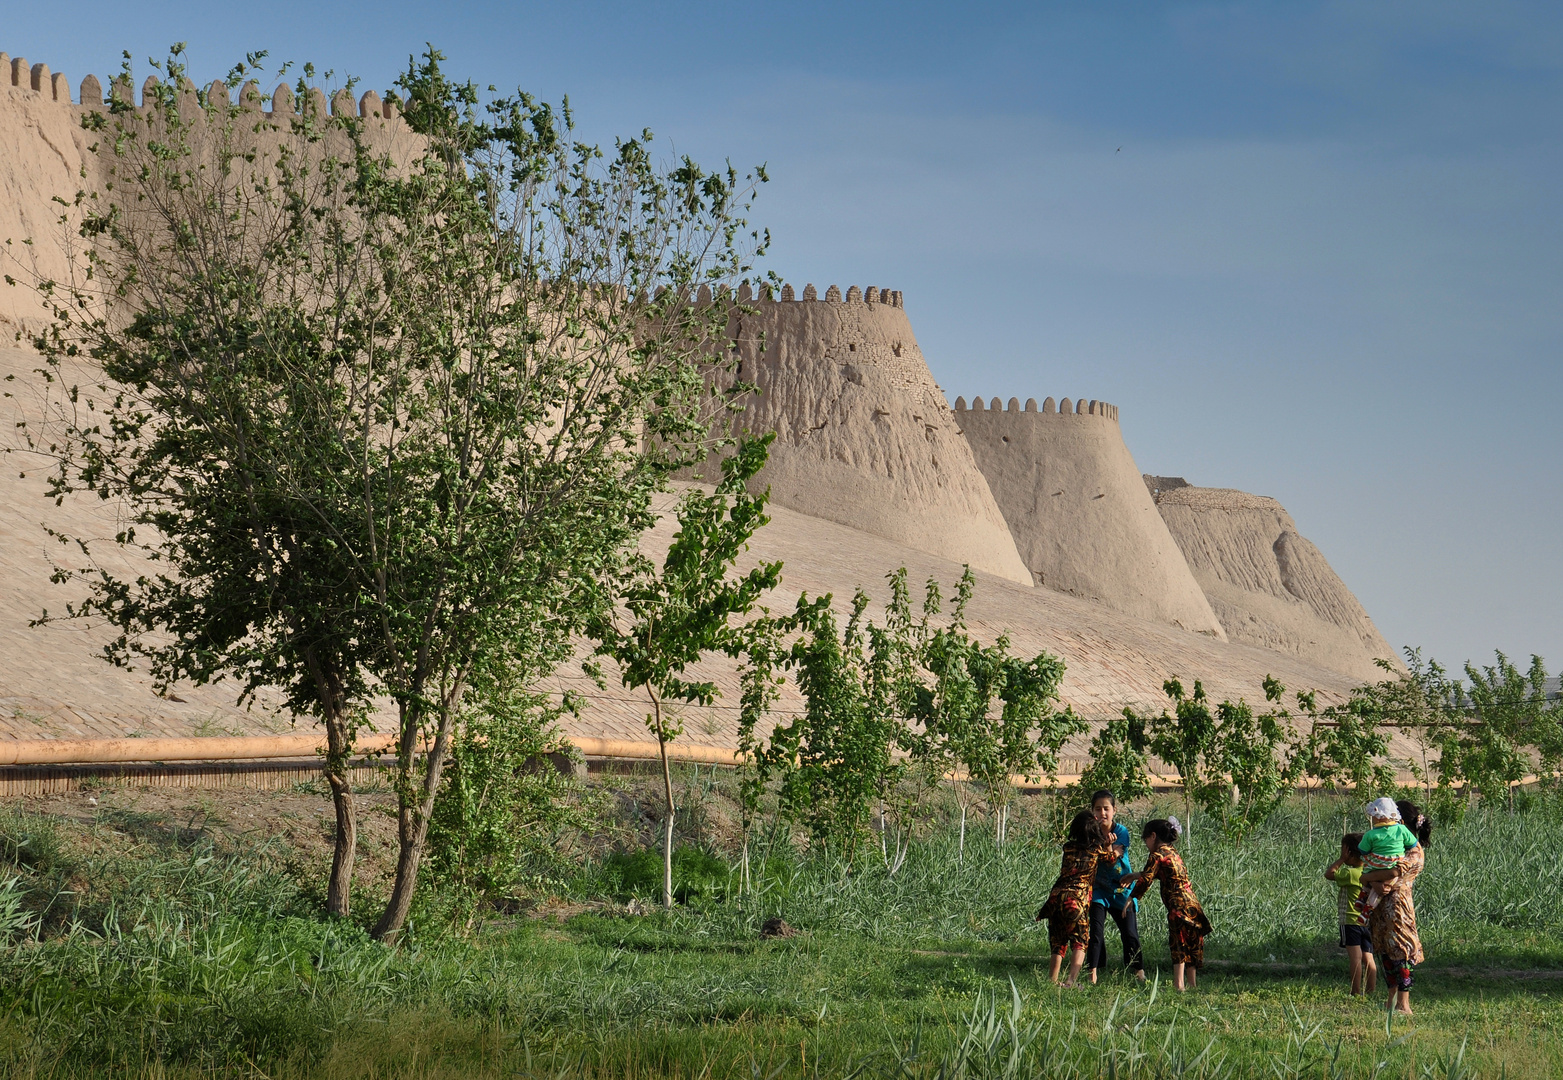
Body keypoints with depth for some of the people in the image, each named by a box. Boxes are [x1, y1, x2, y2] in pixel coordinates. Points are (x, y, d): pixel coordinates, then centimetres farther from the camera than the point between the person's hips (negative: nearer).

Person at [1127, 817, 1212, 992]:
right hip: (1192, 904, 9)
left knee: (1179, 945, -14)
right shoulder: (1173, 853, 20)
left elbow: (1145, 880, -10)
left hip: (1179, 905, -9)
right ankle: (1192, 984, 17)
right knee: (1191, 945, 13)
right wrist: (1136, 876, 33)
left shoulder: (1157, 855, -6)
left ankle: (1178, 985, -23)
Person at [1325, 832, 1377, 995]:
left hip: (1352, 921, -8)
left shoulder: (1352, 874, -16)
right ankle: (1371, 991, 9)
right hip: (1367, 920, 8)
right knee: (1368, 959, 8)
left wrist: (1342, 859, -7)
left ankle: (1356, 992, -7)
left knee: (1355, 958, -7)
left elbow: (1329, 874, -12)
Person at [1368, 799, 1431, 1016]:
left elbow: (1396, 872, -24)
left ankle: (1404, 1005, -8)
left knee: (1399, 951, -9)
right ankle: (1392, 1001, 16)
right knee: (1384, 951, 10)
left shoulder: (1415, 850, -10)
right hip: (1382, 903, 9)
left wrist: (1366, 876, -16)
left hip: (1397, 901, -9)